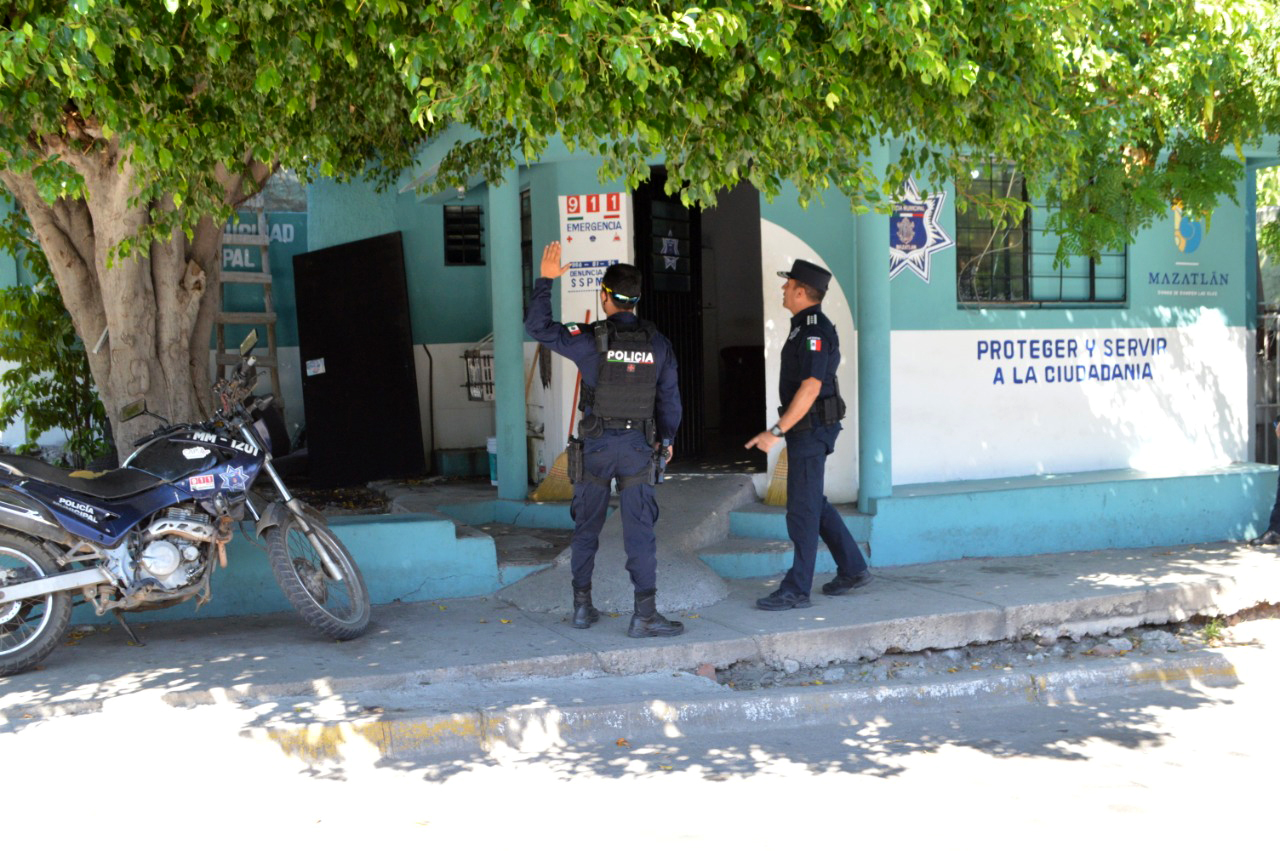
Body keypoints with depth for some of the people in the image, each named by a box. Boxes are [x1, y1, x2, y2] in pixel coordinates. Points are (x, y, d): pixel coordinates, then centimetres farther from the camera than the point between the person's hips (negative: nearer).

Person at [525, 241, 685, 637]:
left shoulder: (592, 339, -10)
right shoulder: (657, 343, -1)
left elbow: (537, 326, -5)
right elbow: (669, 397, 6)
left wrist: (545, 280, 4)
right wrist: (666, 438, 20)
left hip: (596, 445, -1)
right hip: (638, 446, 1)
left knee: (586, 528, 13)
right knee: (640, 532, 1)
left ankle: (582, 605, 21)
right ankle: (645, 616, -1)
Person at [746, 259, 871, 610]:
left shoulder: (815, 330, -17)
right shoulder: (805, 327, 15)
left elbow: (810, 387, -25)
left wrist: (776, 431, -27)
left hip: (810, 429, -11)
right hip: (806, 430, 11)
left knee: (803, 509, -5)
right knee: (814, 504, 17)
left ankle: (797, 589, 2)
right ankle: (852, 570, 26)